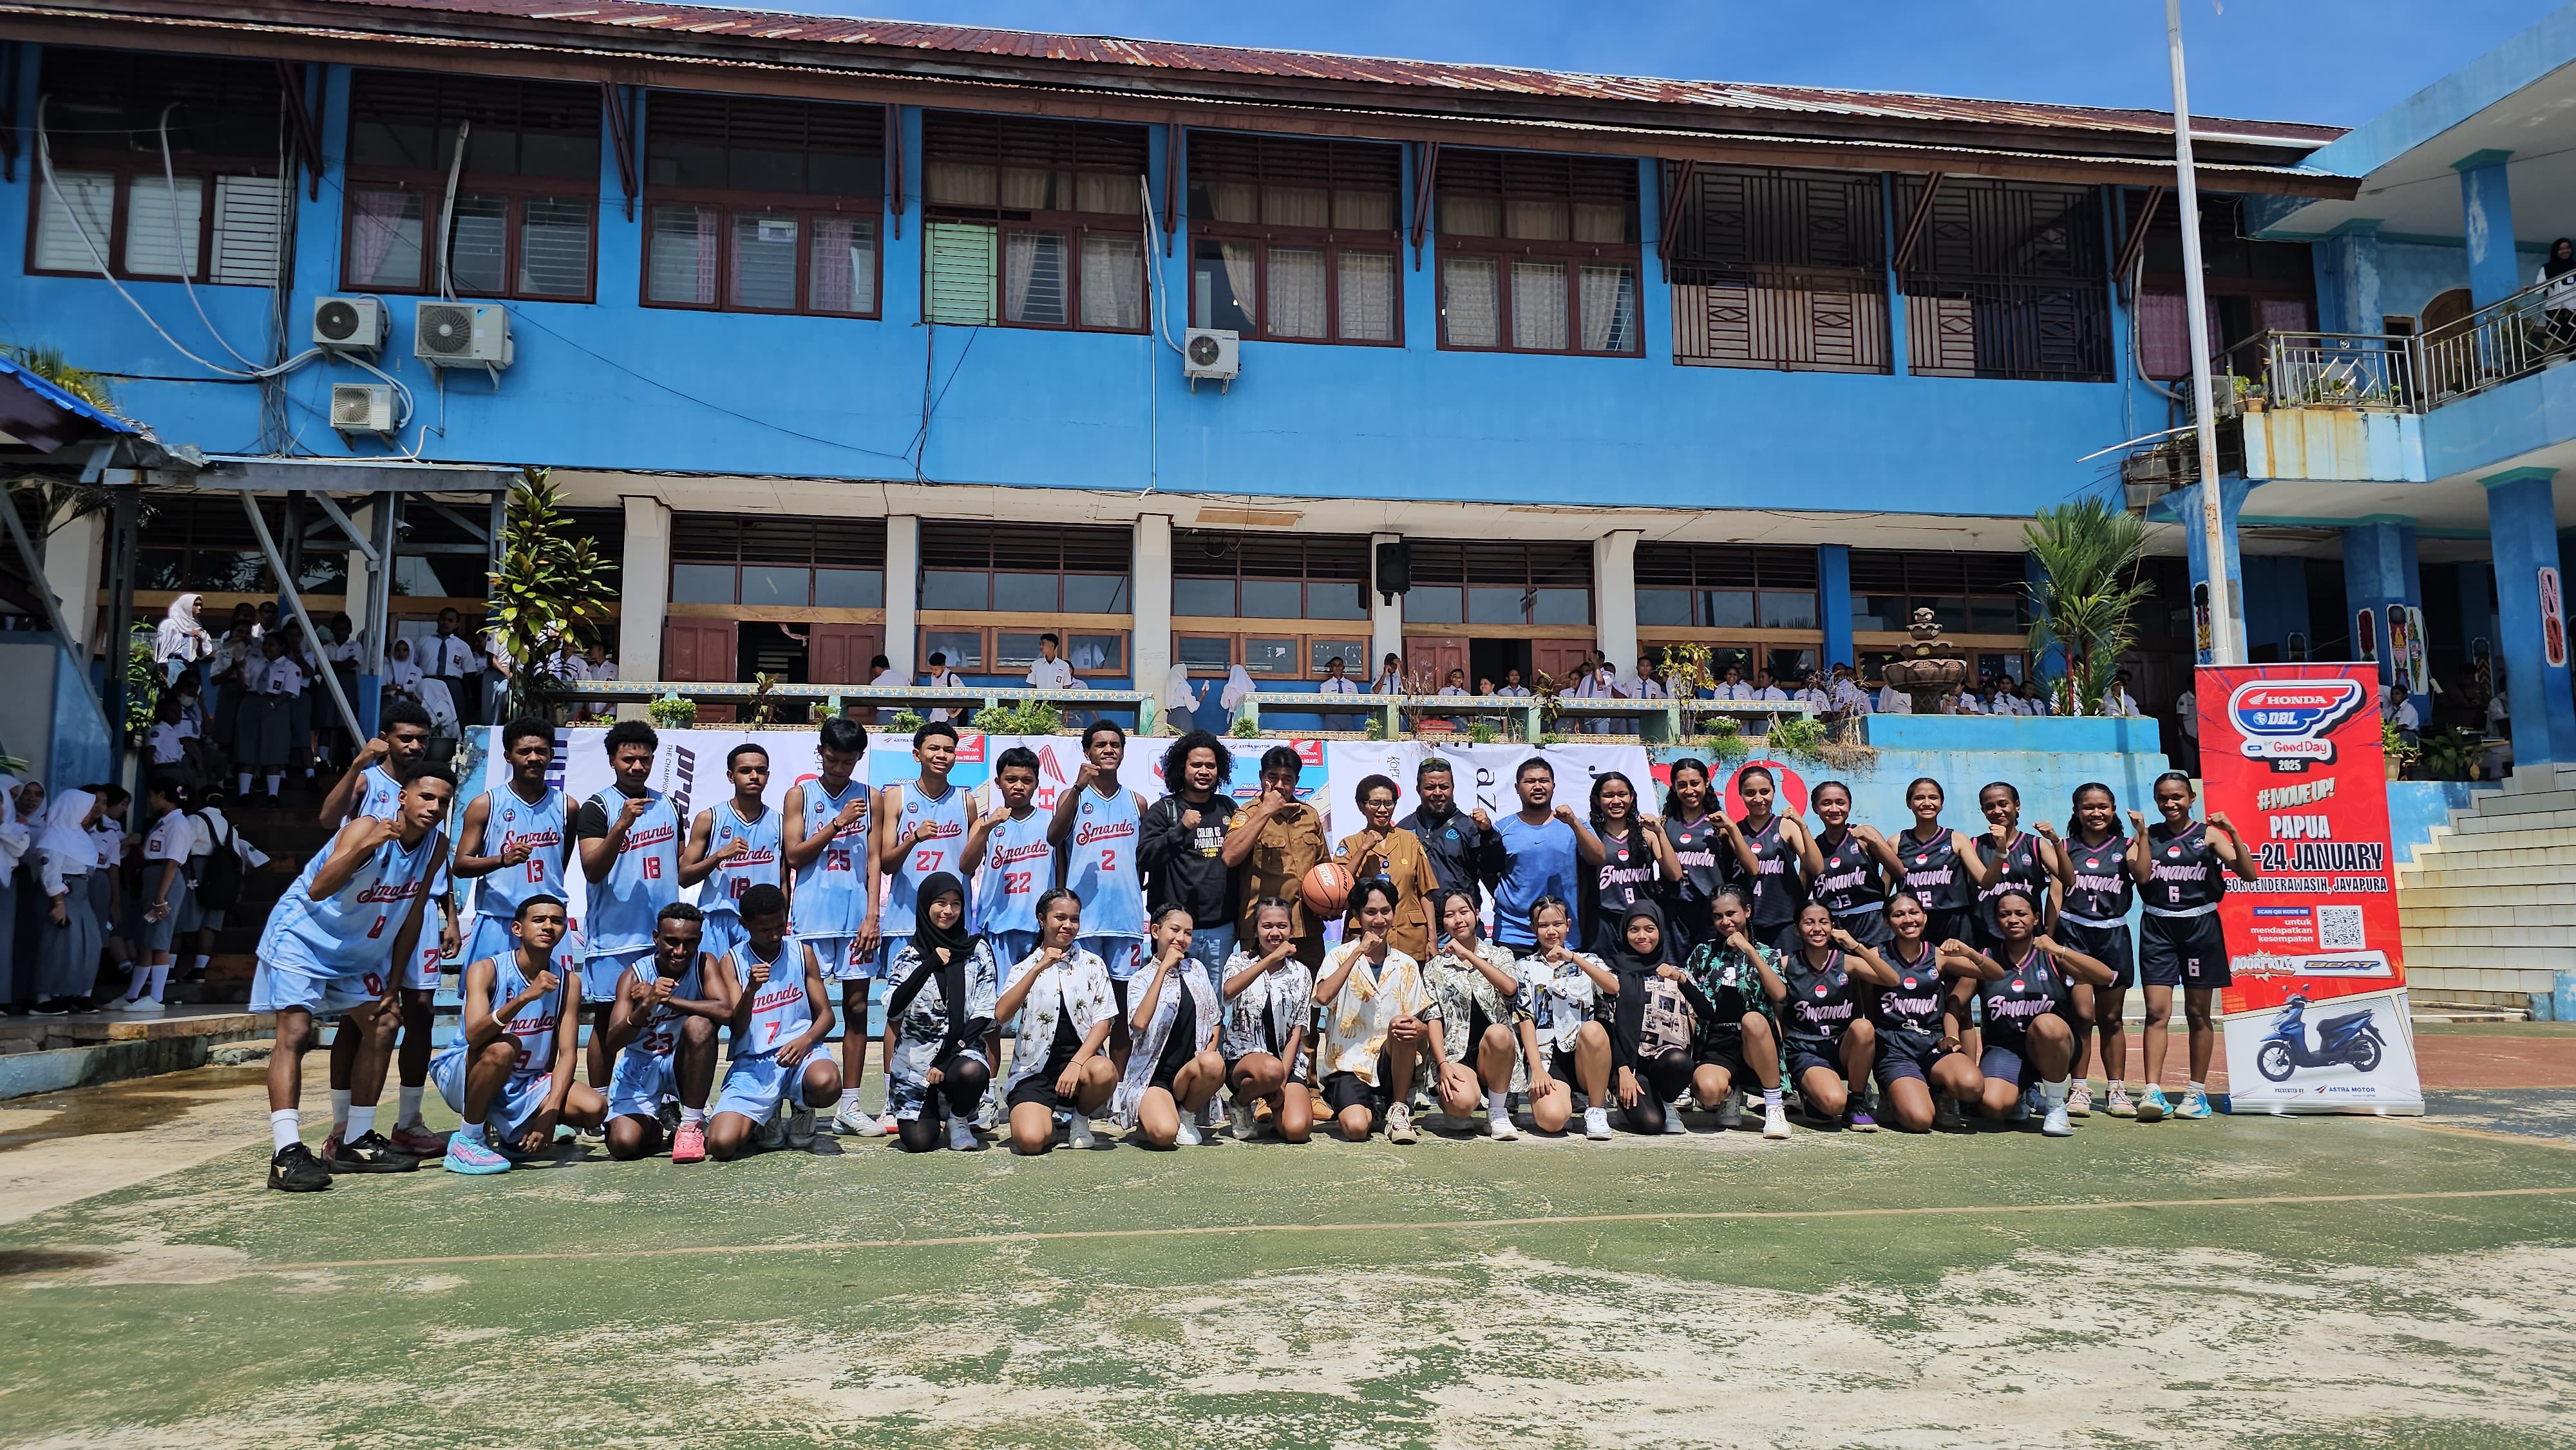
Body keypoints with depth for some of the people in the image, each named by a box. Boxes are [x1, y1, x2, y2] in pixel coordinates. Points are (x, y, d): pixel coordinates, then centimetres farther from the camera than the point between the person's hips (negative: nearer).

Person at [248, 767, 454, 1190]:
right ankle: (287, 1154, -21)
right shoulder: (367, 828, -26)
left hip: (358, 949, 8)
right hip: (302, 936, -8)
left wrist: (394, 980, 2)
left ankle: (357, 1143, 17)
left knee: (382, 1027, 7)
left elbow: (413, 913, 3)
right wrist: (366, 846, -52)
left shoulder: (437, 846, -7)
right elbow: (317, 890, -39)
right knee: (295, 1033, -17)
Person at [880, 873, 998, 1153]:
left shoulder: (979, 951, 2)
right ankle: (932, 1113, 23)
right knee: (918, 1141, -15)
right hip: (915, 1055, 1)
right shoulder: (909, 955, 5)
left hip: (962, 1049, 0)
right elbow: (893, 1011, -10)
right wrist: (929, 965, -21)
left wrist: (946, 1060, -12)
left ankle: (959, 1120, -1)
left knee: (972, 1073, -36)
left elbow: (985, 1015, -3)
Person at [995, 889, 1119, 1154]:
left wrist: (1077, 1063, -16)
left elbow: (1103, 1022, 0)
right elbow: (1001, 1015, -10)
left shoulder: (1093, 965, 8)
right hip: (1035, 1068, -1)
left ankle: (1080, 1118, -1)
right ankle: (1047, 1119, 11)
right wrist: (1039, 968, -17)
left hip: (1081, 1057, 1)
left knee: (1104, 1072, -35)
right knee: (1030, 1141, -27)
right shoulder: (1025, 968, 8)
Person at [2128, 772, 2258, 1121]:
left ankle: (2197, 1092, 16)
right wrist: (2141, 833, -12)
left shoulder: (2208, 834, 2)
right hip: (2157, 926, 1)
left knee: (2197, 1013, 7)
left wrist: (2232, 832, -16)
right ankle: (2153, 1091, -11)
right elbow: (2141, 875, -10)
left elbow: (2249, 874, -7)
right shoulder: (2147, 835, 6)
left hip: (2200, 925, -1)